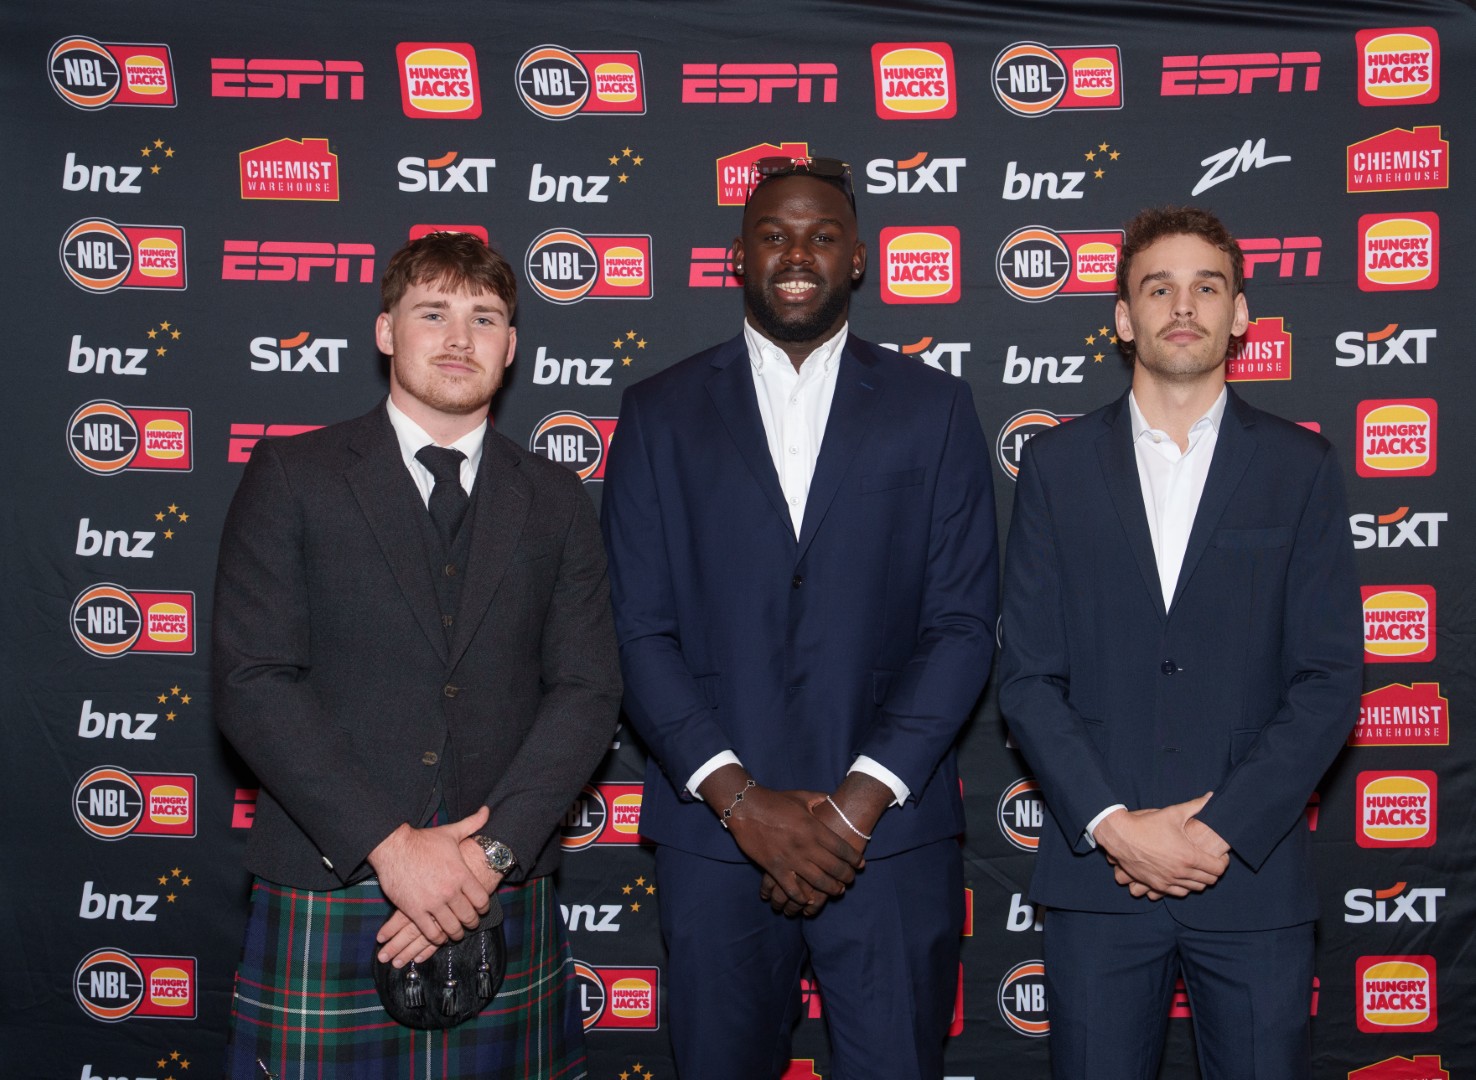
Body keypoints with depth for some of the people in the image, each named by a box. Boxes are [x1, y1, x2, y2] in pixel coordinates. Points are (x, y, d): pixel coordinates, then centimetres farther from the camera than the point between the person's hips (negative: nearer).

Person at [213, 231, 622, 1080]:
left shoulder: (556, 500, 9)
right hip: (328, 901, -2)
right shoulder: (292, 476, 1)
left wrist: (490, 851, -11)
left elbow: (589, 689, 1)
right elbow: (253, 683, -7)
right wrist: (389, 845, -14)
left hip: (506, 905, 2)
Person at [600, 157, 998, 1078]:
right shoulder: (661, 413, 5)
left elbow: (962, 625, -1)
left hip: (891, 833, 0)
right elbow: (641, 631, -1)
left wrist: (860, 799, -10)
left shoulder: (934, 408, 5)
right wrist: (741, 800, -10)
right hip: (715, 836, 1)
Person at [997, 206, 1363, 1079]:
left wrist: (1224, 829, -11)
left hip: (1255, 871, 0)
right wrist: (1112, 826, -10)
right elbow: (1028, 674, 0)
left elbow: (1331, 677, -2)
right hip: (1096, 871, 0)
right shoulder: (1058, 463, 4)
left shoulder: (1300, 466, 4)